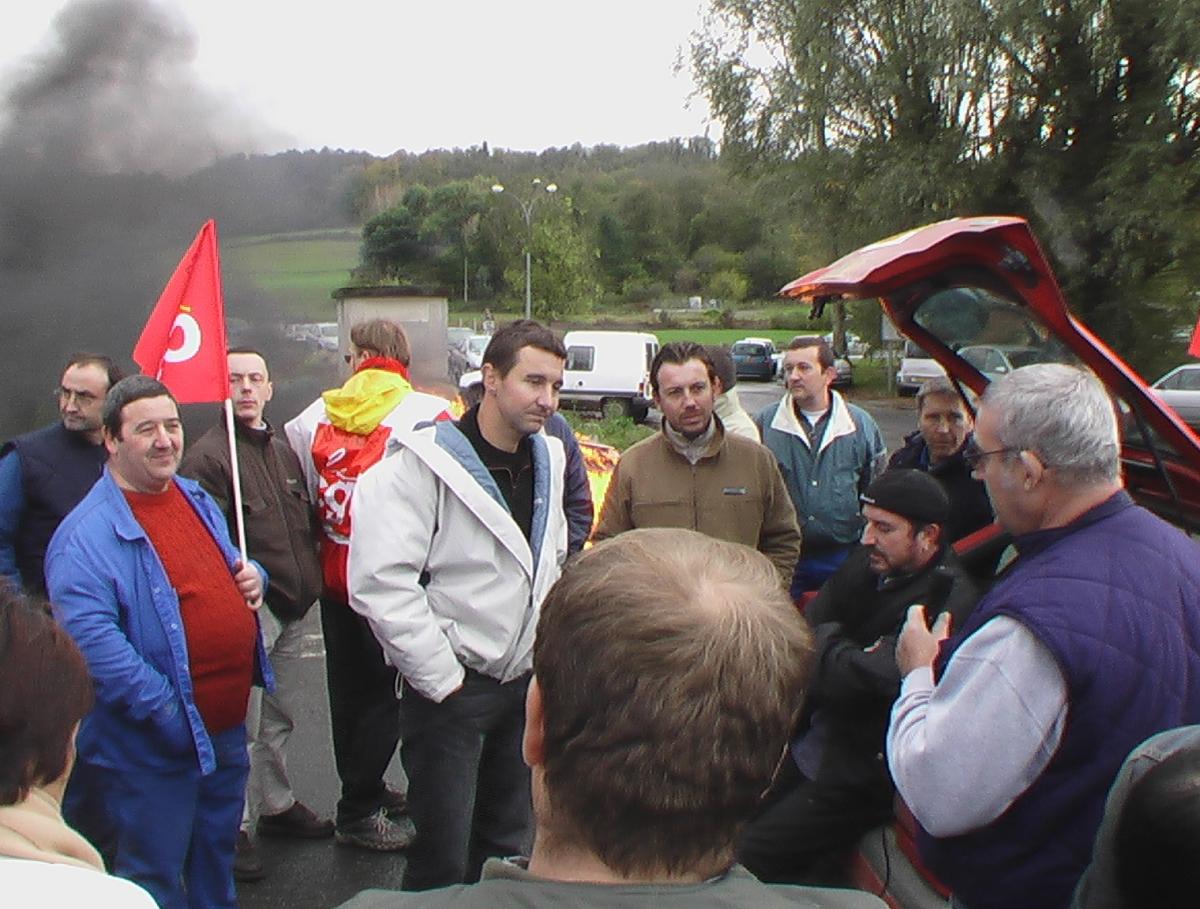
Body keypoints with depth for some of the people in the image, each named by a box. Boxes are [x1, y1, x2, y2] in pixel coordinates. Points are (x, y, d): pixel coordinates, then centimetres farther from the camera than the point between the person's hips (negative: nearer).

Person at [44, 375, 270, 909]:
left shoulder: (198, 499, 7)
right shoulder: (86, 533, -18)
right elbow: (90, 635, -25)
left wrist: (251, 576, -2)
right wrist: (164, 709, -25)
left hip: (227, 729, 7)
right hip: (152, 746, -7)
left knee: (217, 857, 24)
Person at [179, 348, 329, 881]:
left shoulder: (283, 450, 15)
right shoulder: (207, 454, -10)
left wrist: (307, 585, 16)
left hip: (291, 609, 8)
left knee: (282, 716, 18)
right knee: (243, 723, -2)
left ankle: (276, 804, 34)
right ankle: (234, 828, 13)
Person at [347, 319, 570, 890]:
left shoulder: (547, 458, 6)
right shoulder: (424, 462, -17)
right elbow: (379, 583, -24)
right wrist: (442, 679, -19)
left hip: (525, 682, 7)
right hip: (450, 688, -6)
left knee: (508, 846, 20)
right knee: (443, 862, 5)